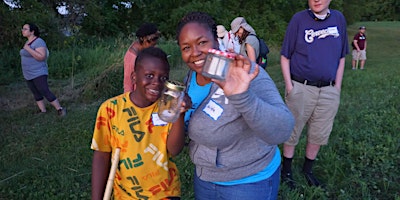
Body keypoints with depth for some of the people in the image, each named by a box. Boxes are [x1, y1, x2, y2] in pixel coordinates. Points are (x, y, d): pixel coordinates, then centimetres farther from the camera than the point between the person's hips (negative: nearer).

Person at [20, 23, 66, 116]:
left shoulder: (39, 42, -16)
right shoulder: (28, 42, 12)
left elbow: (42, 57, -26)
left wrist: (28, 49, -25)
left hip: (39, 74, -9)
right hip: (28, 75, 9)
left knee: (45, 92, -11)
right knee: (36, 94, 10)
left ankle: (60, 110, -4)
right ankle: (43, 111, 17)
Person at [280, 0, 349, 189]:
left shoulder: (339, 18, 6)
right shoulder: (299, 19, -3)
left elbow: (341, 57, 11)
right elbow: (285, 56, -2)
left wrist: (337, 87, 7)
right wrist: (289, 85, -9)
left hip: (329, 91, 4)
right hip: (301, 88, -3)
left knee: (319, 134, 13)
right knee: (292, 132, 8)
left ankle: (307, 170, 33)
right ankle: (286, 170, 26)